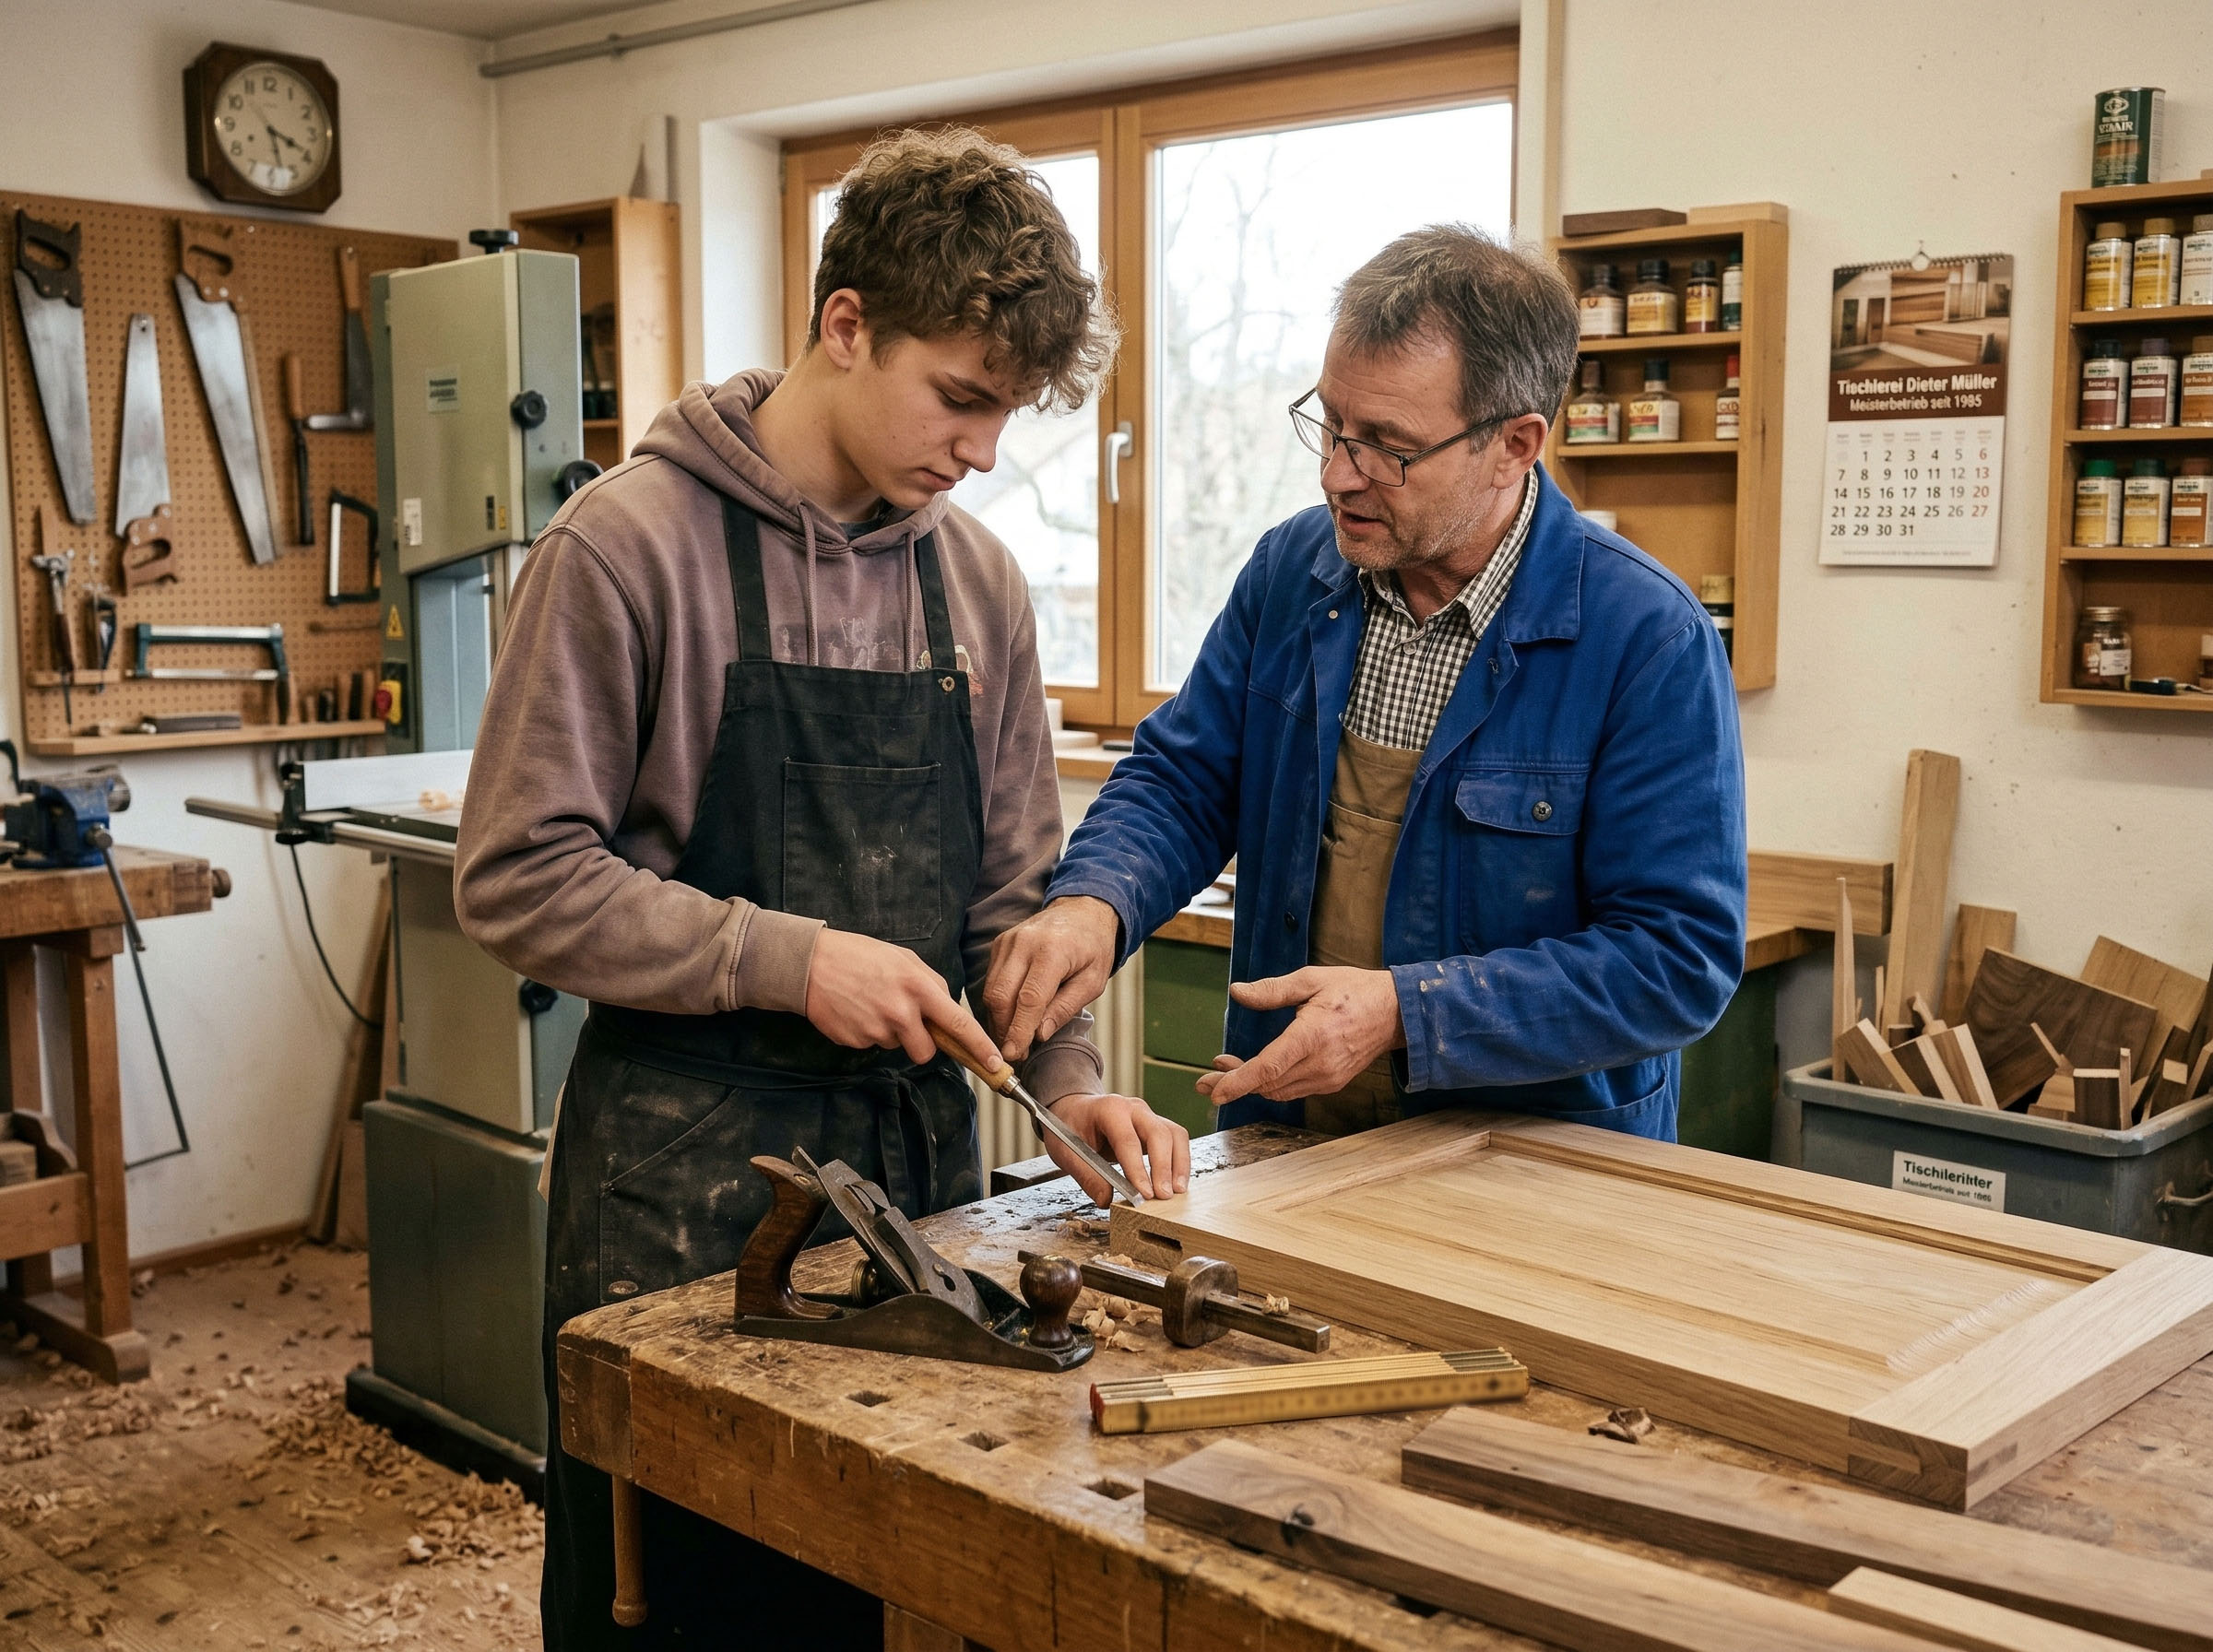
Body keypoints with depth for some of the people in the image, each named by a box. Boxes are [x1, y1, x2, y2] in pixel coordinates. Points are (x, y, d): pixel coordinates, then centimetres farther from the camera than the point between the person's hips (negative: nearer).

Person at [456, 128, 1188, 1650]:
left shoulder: (979, 580, 6)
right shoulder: (631, 541, -11)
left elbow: (1013, 885, 11)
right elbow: (518, 880, -12)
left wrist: (1067, 1075, -3)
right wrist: (783, 958, -19)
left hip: (918, 1143, 5)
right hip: (684, 1164, -5)